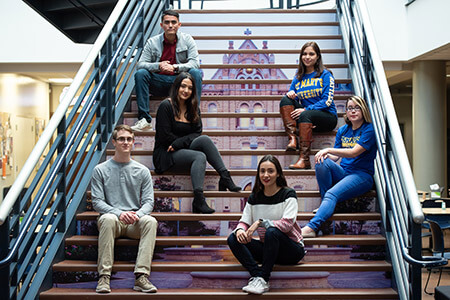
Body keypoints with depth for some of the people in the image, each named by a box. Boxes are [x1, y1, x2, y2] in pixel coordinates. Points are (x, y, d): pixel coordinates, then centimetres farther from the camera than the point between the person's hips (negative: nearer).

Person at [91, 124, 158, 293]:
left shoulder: (142, 171, 11)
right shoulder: (100, 170, 6)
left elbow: (148, 201, 6)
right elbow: (97, 202, -1)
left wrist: (138, 214, -17)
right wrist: (119, 213, -19)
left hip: (134, 223, 2)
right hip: (112, 220, -1)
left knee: (150, 221, -31)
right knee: (108, 219, -37)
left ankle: (141, 276, -37)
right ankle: (104, 276, -36)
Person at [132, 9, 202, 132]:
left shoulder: (187, 39, 1)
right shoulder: (152, 42, 1)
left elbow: (195, 62, -9)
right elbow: (140, 64, -5)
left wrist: (175, 67, -26)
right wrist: (158, 66, -25)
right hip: (158, 83, 1)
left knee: (196, 73, -28)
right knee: (140, 73, -25)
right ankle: (144, 119, -29)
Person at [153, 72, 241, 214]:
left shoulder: (193, 108, 13)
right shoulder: (166, 106, -6)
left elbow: (197, 133, 1)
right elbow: (165, 136, -10)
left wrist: (178, 143, -14)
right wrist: (187, 141, -5)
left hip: (185, 150, 5)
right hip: (165, 155, -5)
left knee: (204, 139, -25)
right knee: (200, 156, -32)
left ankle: (225, 178, -30)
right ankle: (198, 199, -45)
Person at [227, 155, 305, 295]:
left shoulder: (288, 194, -8)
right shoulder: (254, 198, 6)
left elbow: (287, 224, -21)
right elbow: (244, 222, 4)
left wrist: (260, 222, -29)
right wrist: (240, 230, -20)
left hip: (292, 249, -5)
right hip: (267, 248, 5)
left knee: (272, 231, -36)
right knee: (233, 238, -15)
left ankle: (262, 279, -32)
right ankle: (257, 274, -32)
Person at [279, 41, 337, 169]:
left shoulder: (325, 75, 0)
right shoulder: (298, 77, 14)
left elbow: (327, 101, -9)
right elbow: (292, 94, 16)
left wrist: (306, 109, -19)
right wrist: (290, 94, -10)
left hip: (327, 116, -5)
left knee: (305, 115, -35)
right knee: (285, 100, -14)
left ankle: (304, 159, -43)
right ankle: (292, 138, -29)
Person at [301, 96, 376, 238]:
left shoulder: (369, 129, -5)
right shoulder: (343, 130, 14)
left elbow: (354, 152, -17)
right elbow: (335, 157, 13)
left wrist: (329, 150, -23)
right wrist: (326, 155, -11)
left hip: (362, 175, -6)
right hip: (343, 172, 6)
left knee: (332, 194, -31)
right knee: (323, 162, -25)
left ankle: (311, 227, -45)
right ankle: (326, 204, -17)